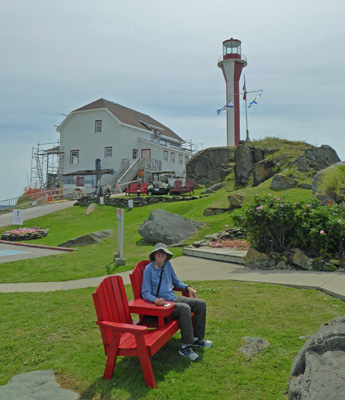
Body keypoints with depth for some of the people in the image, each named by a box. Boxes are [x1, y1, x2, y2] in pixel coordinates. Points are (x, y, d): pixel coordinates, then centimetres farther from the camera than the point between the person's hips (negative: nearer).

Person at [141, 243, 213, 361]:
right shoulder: (149, 269, -11)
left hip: (174, 298, 8)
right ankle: (185, 346, -22)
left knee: (201, 304, -3)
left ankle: (197, 337, 8)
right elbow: (145, 293, -13)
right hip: (161, 302, -8)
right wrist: (156, 300, -32)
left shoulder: (168, 264, 9)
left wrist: (188, 287, 9)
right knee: (185, 308, -32)